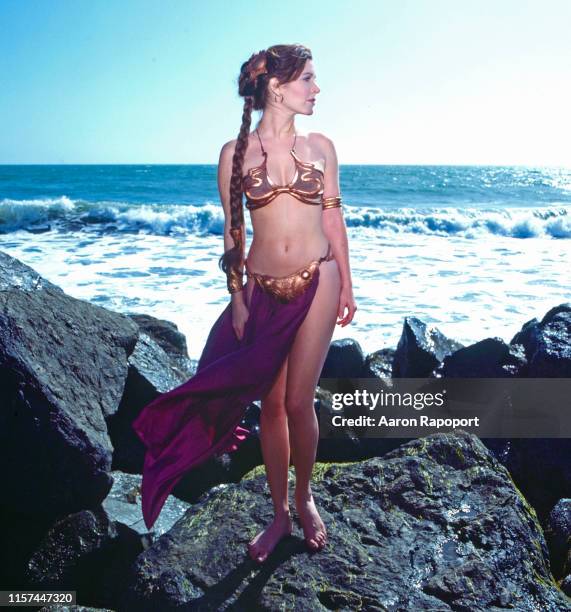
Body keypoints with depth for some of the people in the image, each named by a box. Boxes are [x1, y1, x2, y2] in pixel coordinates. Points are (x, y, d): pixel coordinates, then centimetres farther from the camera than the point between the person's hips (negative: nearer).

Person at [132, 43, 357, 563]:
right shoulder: (236, 152, 0)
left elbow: (333, 219, 7)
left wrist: (346, 285, 6)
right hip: (263, 287, 1)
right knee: (271, 403, 7)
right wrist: (236, 297, 1)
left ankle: (305, 499, 25)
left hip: (316, 281, 0)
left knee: (298, 401, -1)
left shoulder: (320, 147, 4)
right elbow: (233, 231, 3)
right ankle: (280, 514, 24)